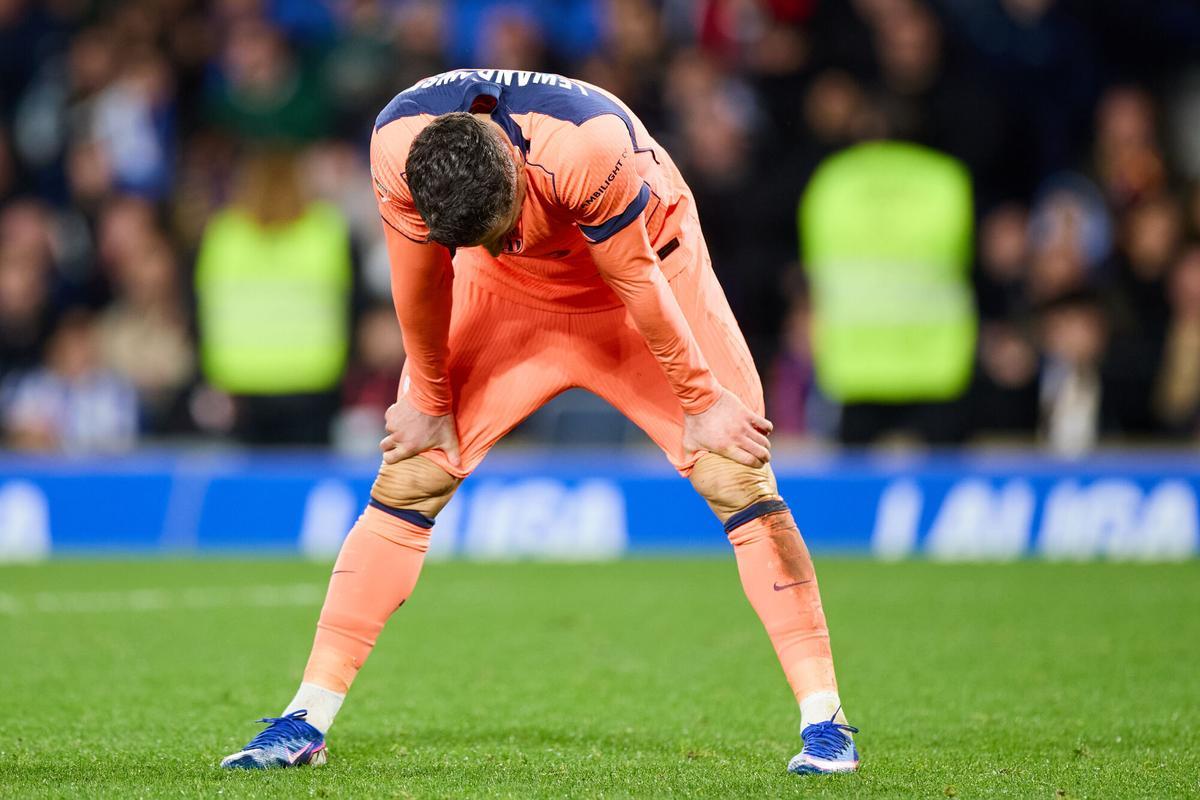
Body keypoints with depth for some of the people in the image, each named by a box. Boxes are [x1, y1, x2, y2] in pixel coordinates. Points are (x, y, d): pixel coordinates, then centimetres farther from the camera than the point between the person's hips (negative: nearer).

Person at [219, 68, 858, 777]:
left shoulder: (590, 148, -41)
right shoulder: (397, 143, -31)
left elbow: (638, 285, -27)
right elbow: (423, 282, -14)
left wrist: (702, 401, -14)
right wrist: (427, 399, -1)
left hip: (644, 259, -2)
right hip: (512, 294, 3)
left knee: (740, 478, -11)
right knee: (409, 475, -6)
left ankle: (825, 718, -5)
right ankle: (307, 722, -2)